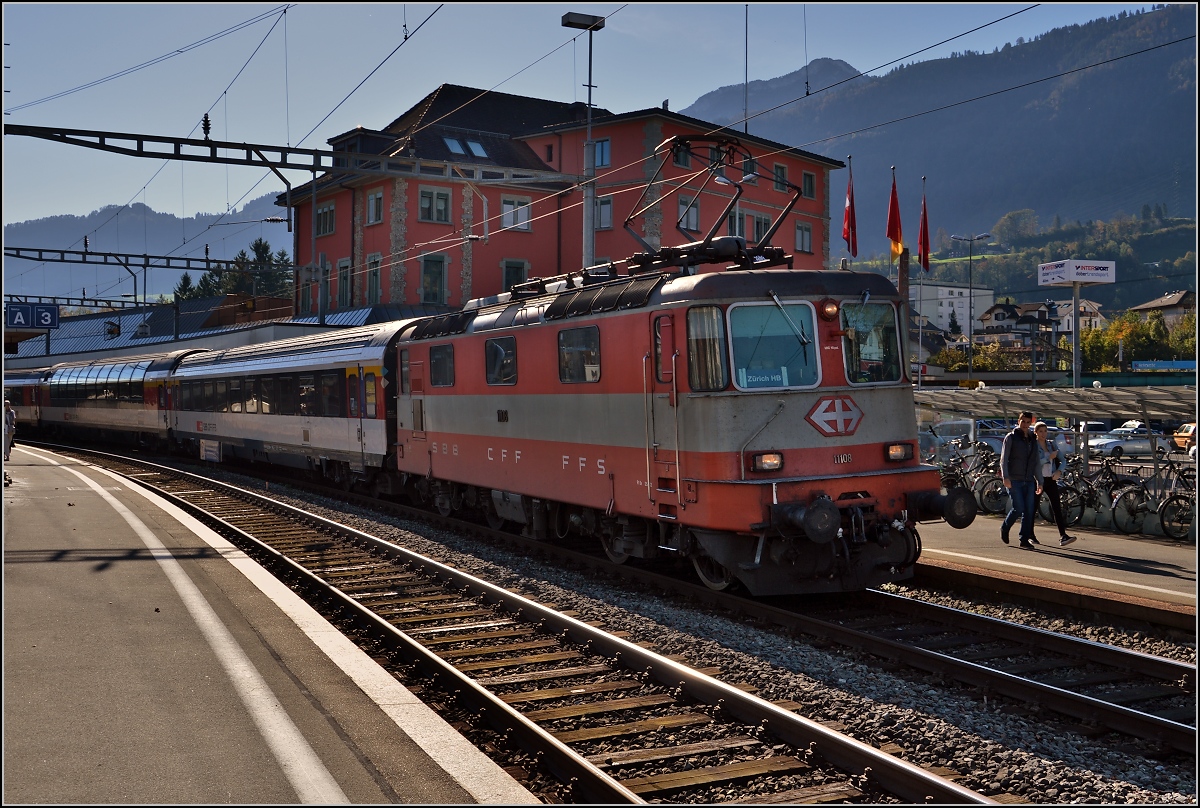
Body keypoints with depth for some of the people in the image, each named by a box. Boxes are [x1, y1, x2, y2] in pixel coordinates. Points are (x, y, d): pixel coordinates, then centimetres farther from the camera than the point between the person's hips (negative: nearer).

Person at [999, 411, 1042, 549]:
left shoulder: (1033, 440, 15)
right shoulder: (1011, 437, 1)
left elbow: (1036, 463, 19)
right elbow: (1003, 459, -4)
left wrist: (1039, 481, 13)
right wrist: (1005, 477, -15)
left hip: (1029, 481, 5)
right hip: (1014, 481, -5)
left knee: (1029, 511, -1)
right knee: (1018, 508, -12)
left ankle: (1025, 540, 5)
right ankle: (1004, 528, 13)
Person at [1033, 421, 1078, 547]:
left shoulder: (1052, 444, 11)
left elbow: (1062, 460, 11)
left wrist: (1059, 471, -8)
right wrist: (1049, 457, -17)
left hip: (1051, 480, 4)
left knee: (1057, 507, -7)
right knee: (1033, 507, 4)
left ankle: (1063, 536, -15)